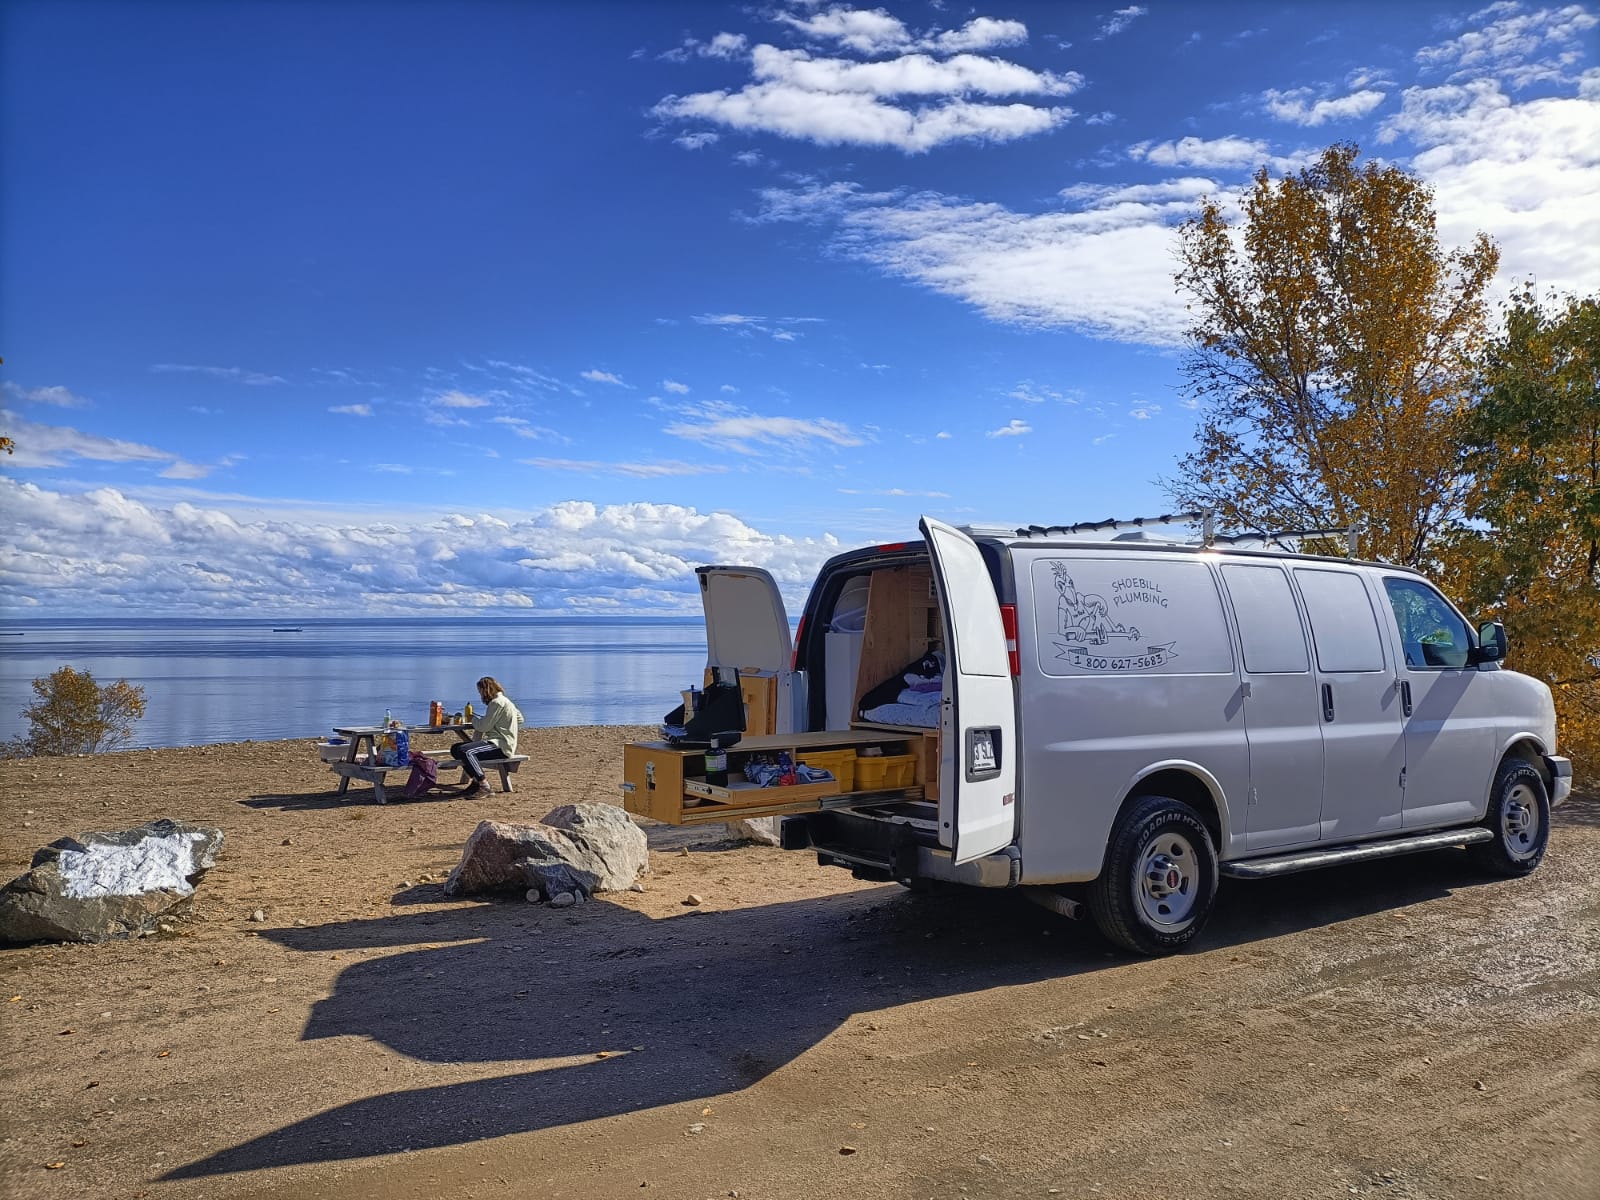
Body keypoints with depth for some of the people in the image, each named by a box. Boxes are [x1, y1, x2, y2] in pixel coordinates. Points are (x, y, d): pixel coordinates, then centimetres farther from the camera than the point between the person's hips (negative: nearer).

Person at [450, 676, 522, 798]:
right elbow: (520, 718, 27)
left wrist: (474, 721, 7)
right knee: (455, 748, 10)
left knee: (465, 751, -31)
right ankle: (473, 781, 7)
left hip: (501, 746, -11)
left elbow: (484, 726, -16)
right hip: (497, 743, 11)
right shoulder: (503, 701, 20)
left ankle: (483, 786, -26)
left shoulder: (497, 702, -12)